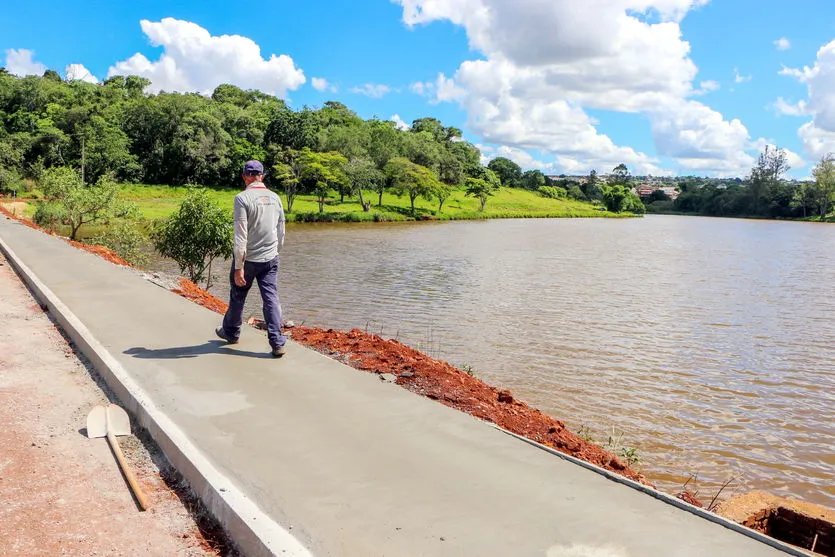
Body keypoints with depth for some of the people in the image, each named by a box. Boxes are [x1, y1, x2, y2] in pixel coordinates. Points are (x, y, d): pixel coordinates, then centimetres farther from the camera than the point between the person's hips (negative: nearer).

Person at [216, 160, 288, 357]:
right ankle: (277, 343, -5)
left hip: (248, 259, -3)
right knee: (271, 298, 1)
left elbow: (241, 236, -17)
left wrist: (238, 267, -16)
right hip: (270, 259, 4)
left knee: (237, 297, 15)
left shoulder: (242, 198, -12)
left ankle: (231, 332, 35)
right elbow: (281, 232, 11)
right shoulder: (275, 197, 4)